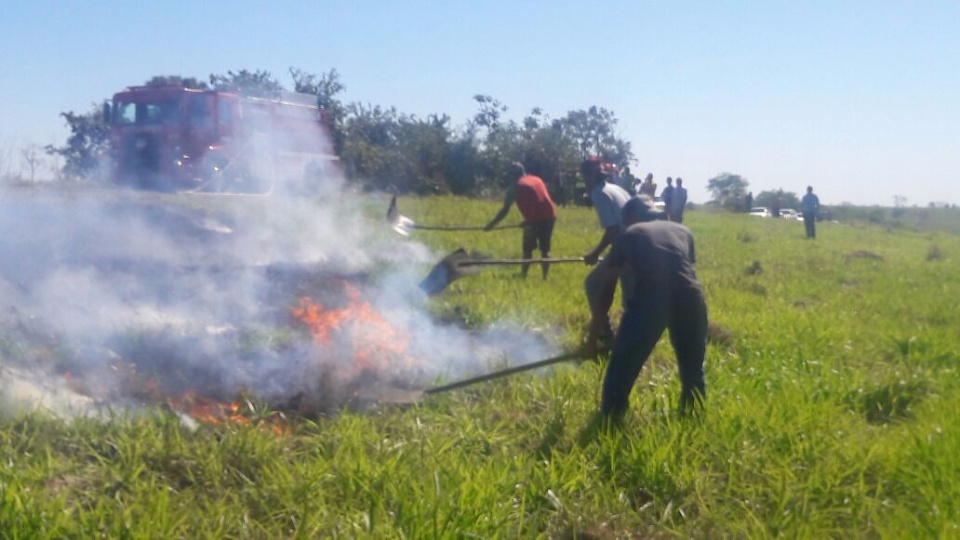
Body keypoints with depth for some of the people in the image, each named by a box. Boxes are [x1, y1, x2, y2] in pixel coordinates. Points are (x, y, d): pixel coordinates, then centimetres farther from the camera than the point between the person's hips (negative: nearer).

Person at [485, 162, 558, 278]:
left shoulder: (515, 186, 6)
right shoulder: (537, 179, 22)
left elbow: (505, 210, 6)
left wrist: (491, 224, 15)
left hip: (534, 218, -5)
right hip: (550, 215, 5)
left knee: (527, 250, 6)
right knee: (545, 250, 12)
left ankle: (523, 276, 5)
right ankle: (545, 277, 10)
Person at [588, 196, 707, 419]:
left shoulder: (627, 236, 24)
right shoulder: (682, 230, 28)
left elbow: (606, 290, 26)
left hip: (649, 301, -3)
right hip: (689, 299, 3)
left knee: (622, 368, 14)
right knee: (693, 371, 24)